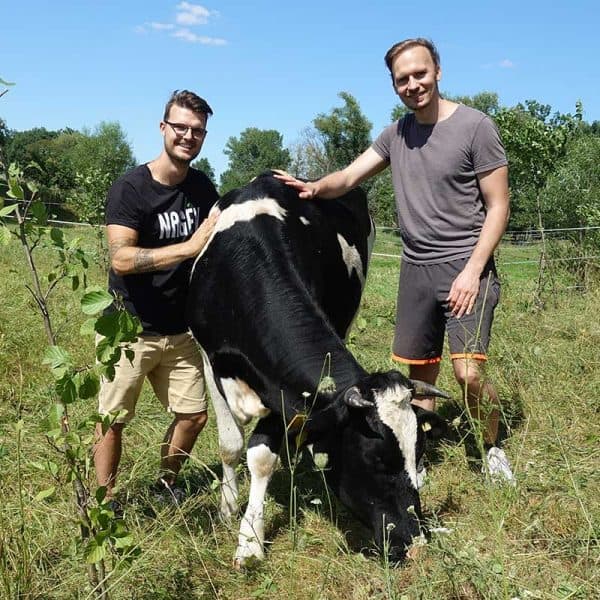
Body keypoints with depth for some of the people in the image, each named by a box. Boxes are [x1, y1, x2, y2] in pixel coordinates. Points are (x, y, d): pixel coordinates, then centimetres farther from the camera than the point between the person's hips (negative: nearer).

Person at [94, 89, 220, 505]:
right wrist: (189, 247, -33)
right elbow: (121, 259, -25)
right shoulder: (130, 189, -13)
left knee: (194, 415, 7)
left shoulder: (203, 188, 3)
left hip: (180, 330, 5)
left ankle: (166, 485, 31)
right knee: (112, 420, 3)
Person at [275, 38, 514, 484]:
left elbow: (498, 207, -8)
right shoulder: (397, 134, 9)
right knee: (421, 374, 11)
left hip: (465, 266, -5)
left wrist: (472, 271, -16)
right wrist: (316, 187, -19)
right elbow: (349, 176, 4)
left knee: (469, 373, -14)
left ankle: (493, 450, 12)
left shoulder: (475, 126, -8)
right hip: (416, 268, 5)